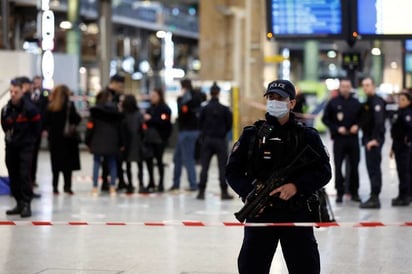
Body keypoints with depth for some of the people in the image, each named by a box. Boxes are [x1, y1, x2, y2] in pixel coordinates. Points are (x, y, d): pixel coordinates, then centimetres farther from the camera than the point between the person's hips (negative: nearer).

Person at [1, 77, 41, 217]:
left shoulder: (30, 109, -15)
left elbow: (36, 127, -4)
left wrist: (29, 139, 2)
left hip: (26, 147, -5)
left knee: (24, 174, -11)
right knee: (13, 176, 8)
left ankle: (27, 204, -9)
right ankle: (19, 203, 17)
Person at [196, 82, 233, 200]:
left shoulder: (204, 109, -6)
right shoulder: (224, 109, -7)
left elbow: (200, 123, -2)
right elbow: (229, 125, -2)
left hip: (207, 139, 1)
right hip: (220, 140, -1)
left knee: (204, 166, 6)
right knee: (223, 166, 5)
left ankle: (201, 192, 4)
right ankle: (224, 192, 4)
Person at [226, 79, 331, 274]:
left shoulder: (307, 136, 1)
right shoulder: (251, 134, 4)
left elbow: (324, 172, -2)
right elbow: (233, 170, 3)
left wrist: (297, 186, -19)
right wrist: (249, 193, -14)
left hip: (297, 213, -1)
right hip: (260, 212, 1)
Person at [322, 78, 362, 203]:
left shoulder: (356, 103, 8)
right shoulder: (333, 102, 1)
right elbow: (325, 119, 1)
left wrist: (357, 126, -4)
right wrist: (336, 128, -10)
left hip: (353, 138, 2)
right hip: (339, 138, -2)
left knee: (354, 166, 5)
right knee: (338, 166, -2)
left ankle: (354, 192, 13)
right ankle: (339, 192, 5)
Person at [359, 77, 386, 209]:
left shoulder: (377, 101, -12)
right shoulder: (367, 101, 17)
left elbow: (379, 121, -22)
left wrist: (375, 139, -26)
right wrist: (366, 138, 12)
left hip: (374, 141, -10)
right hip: (368, 139, 10)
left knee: (374, 168, -9)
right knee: (372, 168, 13)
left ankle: (374, 199, -8)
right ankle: (374, 198, 19)